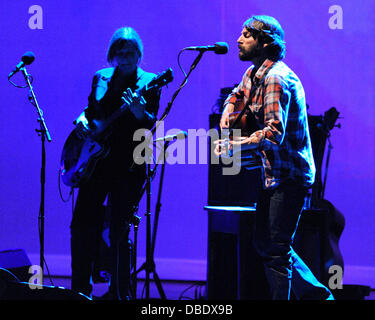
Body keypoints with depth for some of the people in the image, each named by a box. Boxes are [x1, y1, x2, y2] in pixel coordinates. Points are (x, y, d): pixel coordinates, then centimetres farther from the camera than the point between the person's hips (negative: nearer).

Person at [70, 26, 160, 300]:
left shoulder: (149, 82, -1)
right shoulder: (101, 78, 12)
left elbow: (150, 123, -10)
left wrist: (139, 111, -31)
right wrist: (84, 122, 1)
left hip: (129, 165, -4)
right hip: (96, 160, 4)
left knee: (119, 230, -3)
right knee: (82, 224, 2)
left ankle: (119, 293, 7)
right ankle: (80, 289, 14)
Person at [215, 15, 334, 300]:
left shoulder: (275, 79, -20)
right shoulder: (254, 74, 11)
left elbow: (275, 132, -29)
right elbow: (238, 94, 32)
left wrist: (238, 145, -36)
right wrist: (228, 111, 11)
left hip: (289, 176, -11)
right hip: (273, 173, 11)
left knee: (277, 249, -10)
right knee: (265, 243, 17)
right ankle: (316, 292, 26)